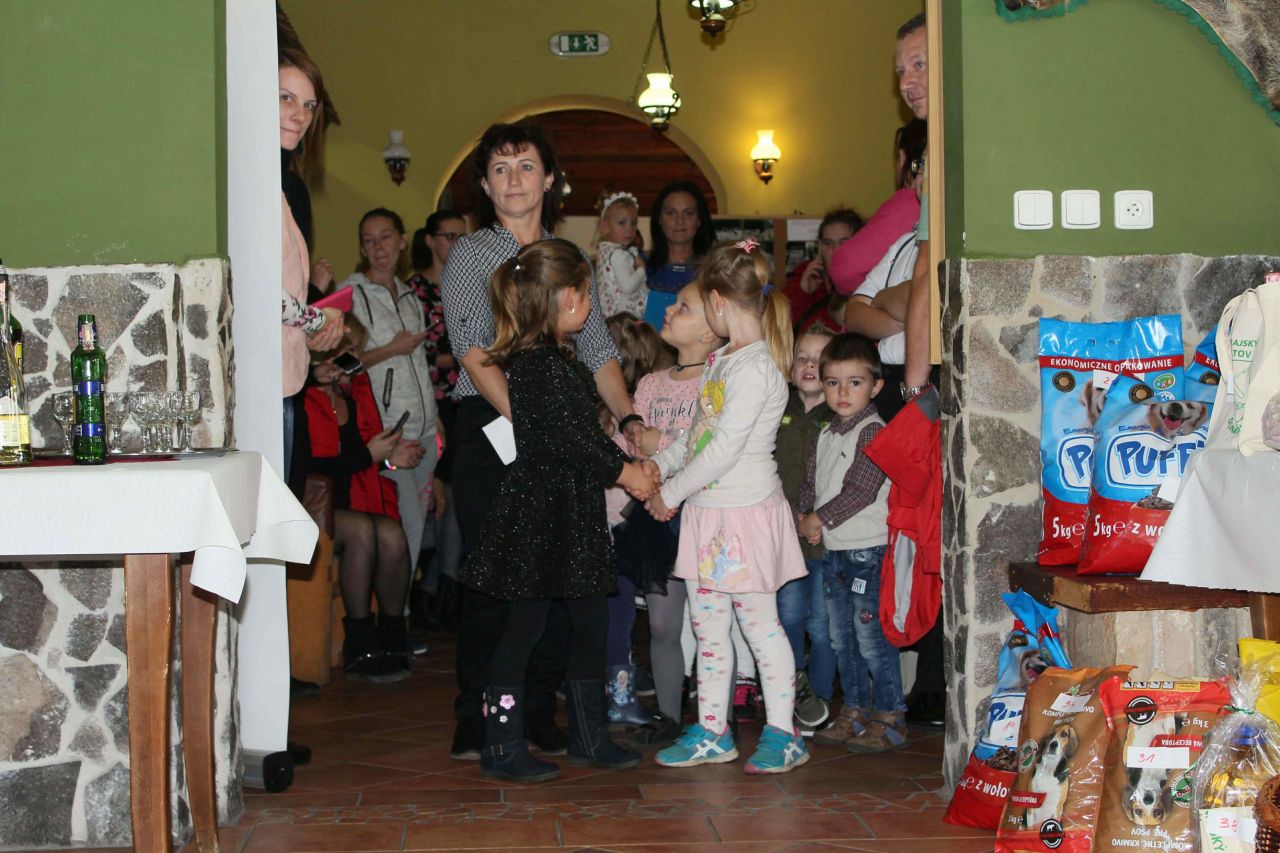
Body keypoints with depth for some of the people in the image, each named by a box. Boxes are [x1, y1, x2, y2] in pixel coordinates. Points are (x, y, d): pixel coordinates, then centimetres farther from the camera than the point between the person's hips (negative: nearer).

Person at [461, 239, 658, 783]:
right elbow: (572, 439, -20)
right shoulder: (541, 362, -17)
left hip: (571, 516, 10)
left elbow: (586, 431, 20)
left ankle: (589, 735, 24)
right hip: (540, 514, -10)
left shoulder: (555, 358, 15)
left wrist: (629, 463, 12)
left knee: (591, 619, 14)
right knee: (526, 624, -3)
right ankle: (502, 747, 7)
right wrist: (626, 473, -9)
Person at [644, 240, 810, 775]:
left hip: (745, 512, -9)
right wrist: (660, 464, 4)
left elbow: (724, 448, -20)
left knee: (759, 624, 1)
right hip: (708, 512, 9)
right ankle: (711, 731, 21)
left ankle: (782, 734, 12)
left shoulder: (756, 366, -17)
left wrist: (671, 493, -12)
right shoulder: (720, 360, 12)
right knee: (708, 627, 12)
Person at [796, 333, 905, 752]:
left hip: (867, 549, -9)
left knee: (872, 637, -5)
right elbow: (811, 482, 15)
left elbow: (861, 491, -19)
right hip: (833, 550, 9)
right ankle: (854, 712, 25)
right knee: (841, 638, 14)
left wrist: (819, 519, -13)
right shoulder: (827, 434, 14)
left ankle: (889, 718, 5)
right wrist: (805, 518, -3)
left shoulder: (873, 431, -12)